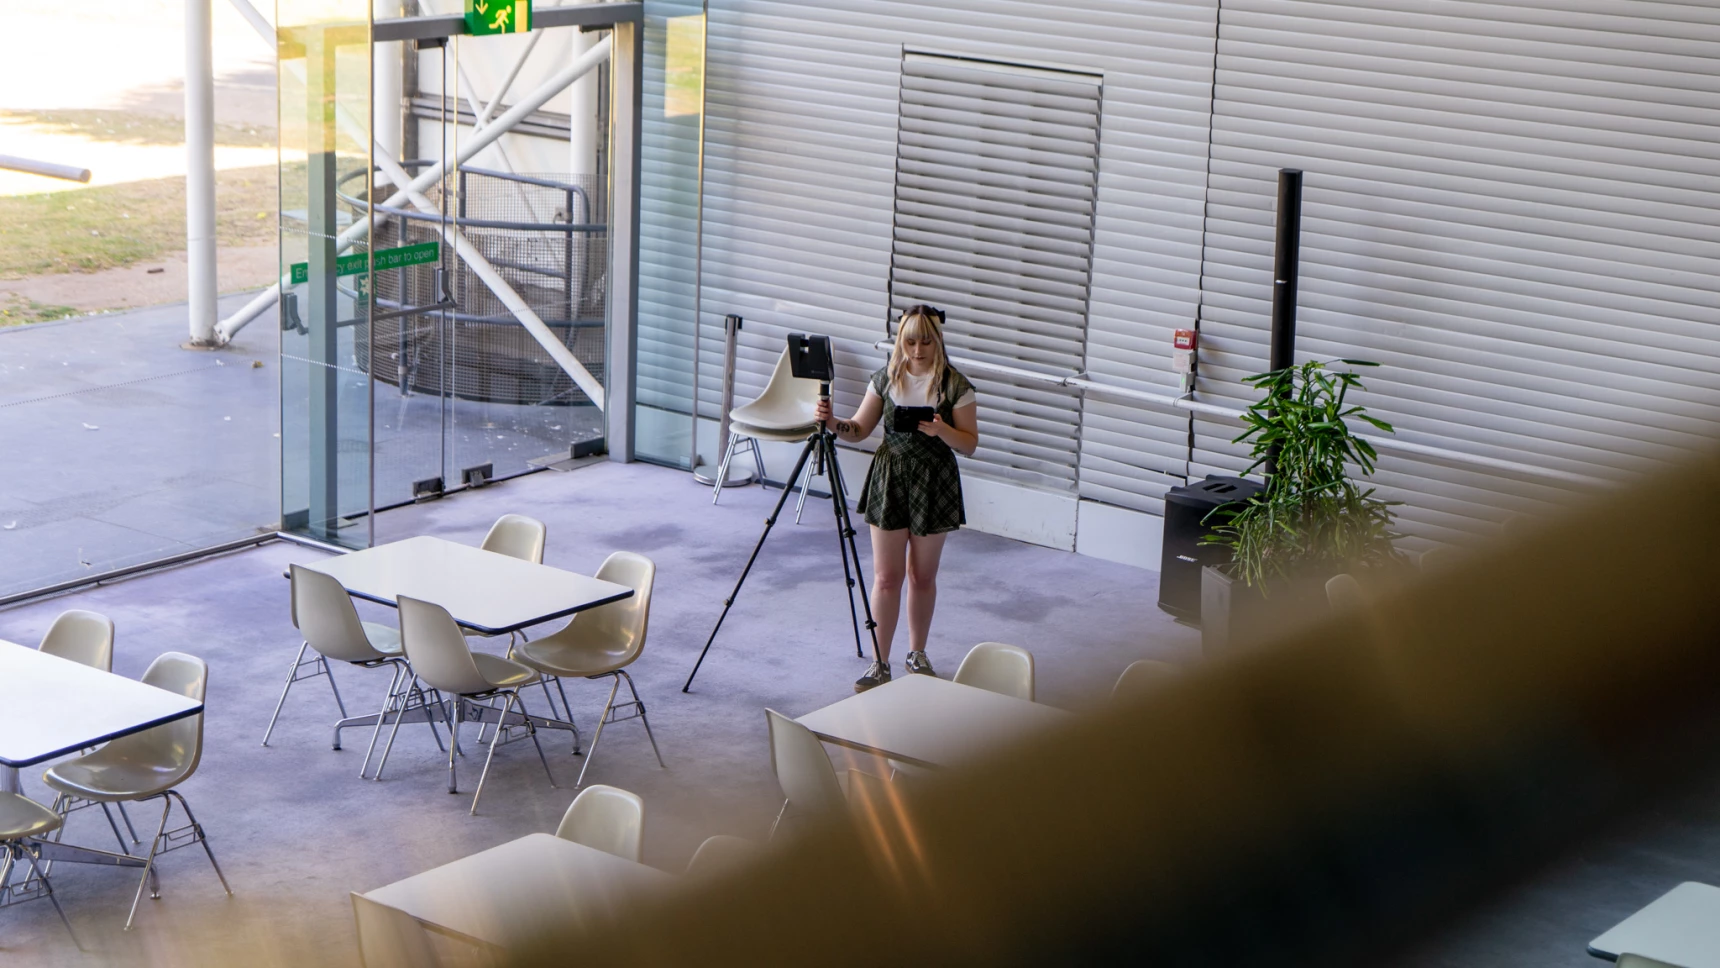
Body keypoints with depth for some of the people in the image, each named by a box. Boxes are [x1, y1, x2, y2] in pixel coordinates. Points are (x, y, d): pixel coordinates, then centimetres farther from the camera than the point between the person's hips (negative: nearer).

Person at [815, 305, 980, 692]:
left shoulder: (955, 385, -7)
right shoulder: (886, 378, 0)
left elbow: (970, 444, -6)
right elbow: (859, 430, 5)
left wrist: (941, 430, -25)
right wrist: (834, 423, -15)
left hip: (934, 483, -1)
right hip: (889, 478, 1)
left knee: (922, 576, 10)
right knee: (886, 576, 0)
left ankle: (917, 654, 27)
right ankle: (880, 664, 6)